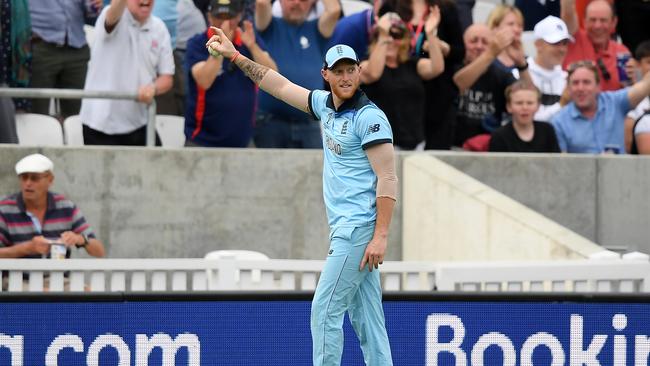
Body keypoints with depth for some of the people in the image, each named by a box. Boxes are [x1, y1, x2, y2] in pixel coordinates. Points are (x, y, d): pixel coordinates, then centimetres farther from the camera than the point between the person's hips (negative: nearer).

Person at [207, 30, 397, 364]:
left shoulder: (369, 117, -13)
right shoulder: (326, 105, 12)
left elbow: (387, 178, -17)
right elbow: (282, 87, 24)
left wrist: (380, 236, -22)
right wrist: (235, 56, 22)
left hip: (358, 230, -9)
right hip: (345, 229, 9)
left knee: (325, 310, -9)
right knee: (366, 318, 6)